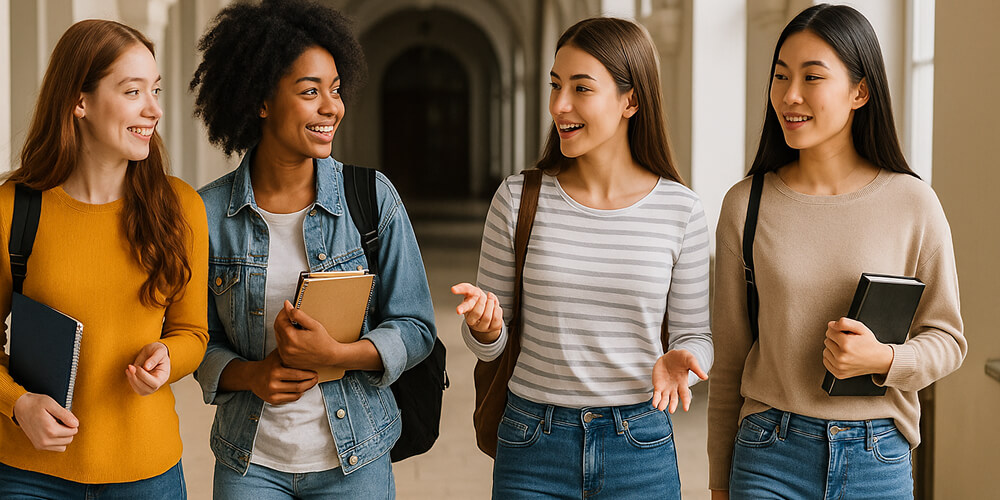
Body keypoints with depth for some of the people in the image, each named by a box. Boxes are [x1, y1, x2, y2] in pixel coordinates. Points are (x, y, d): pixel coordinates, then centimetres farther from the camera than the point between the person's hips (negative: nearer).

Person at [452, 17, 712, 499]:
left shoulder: (680, 211, -4)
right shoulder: (519, 199, -4)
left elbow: (694, 335, 4)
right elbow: (490, 344, 3)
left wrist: (677, 360, -17)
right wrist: (485, 326, -19)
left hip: (639, 446, 0)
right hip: (532, 446, 0)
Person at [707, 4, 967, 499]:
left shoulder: (913, 204, -5)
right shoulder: (746, 205, -1)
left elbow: (947, 338, 4)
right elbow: (728, 358, 5)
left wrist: (884, 359, -17)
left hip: (879, 459, 0)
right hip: (770, 458, 0)